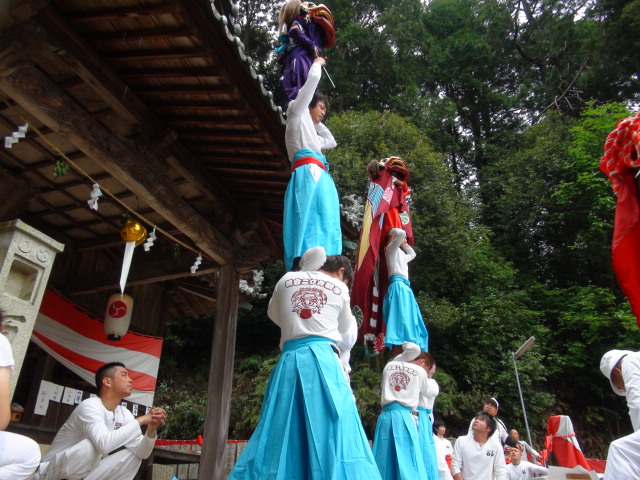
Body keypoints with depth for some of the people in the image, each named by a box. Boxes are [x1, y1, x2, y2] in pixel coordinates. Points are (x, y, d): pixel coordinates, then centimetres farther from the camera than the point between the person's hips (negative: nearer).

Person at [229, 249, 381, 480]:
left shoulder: (286, 280, 13)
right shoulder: (340, 288, 9)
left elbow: (274, 314, 29)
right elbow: (345, 327, 23)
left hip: (290, 360, 3)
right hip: (323, 358, -2)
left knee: (283, 428, 5)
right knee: (330, 427, -3)